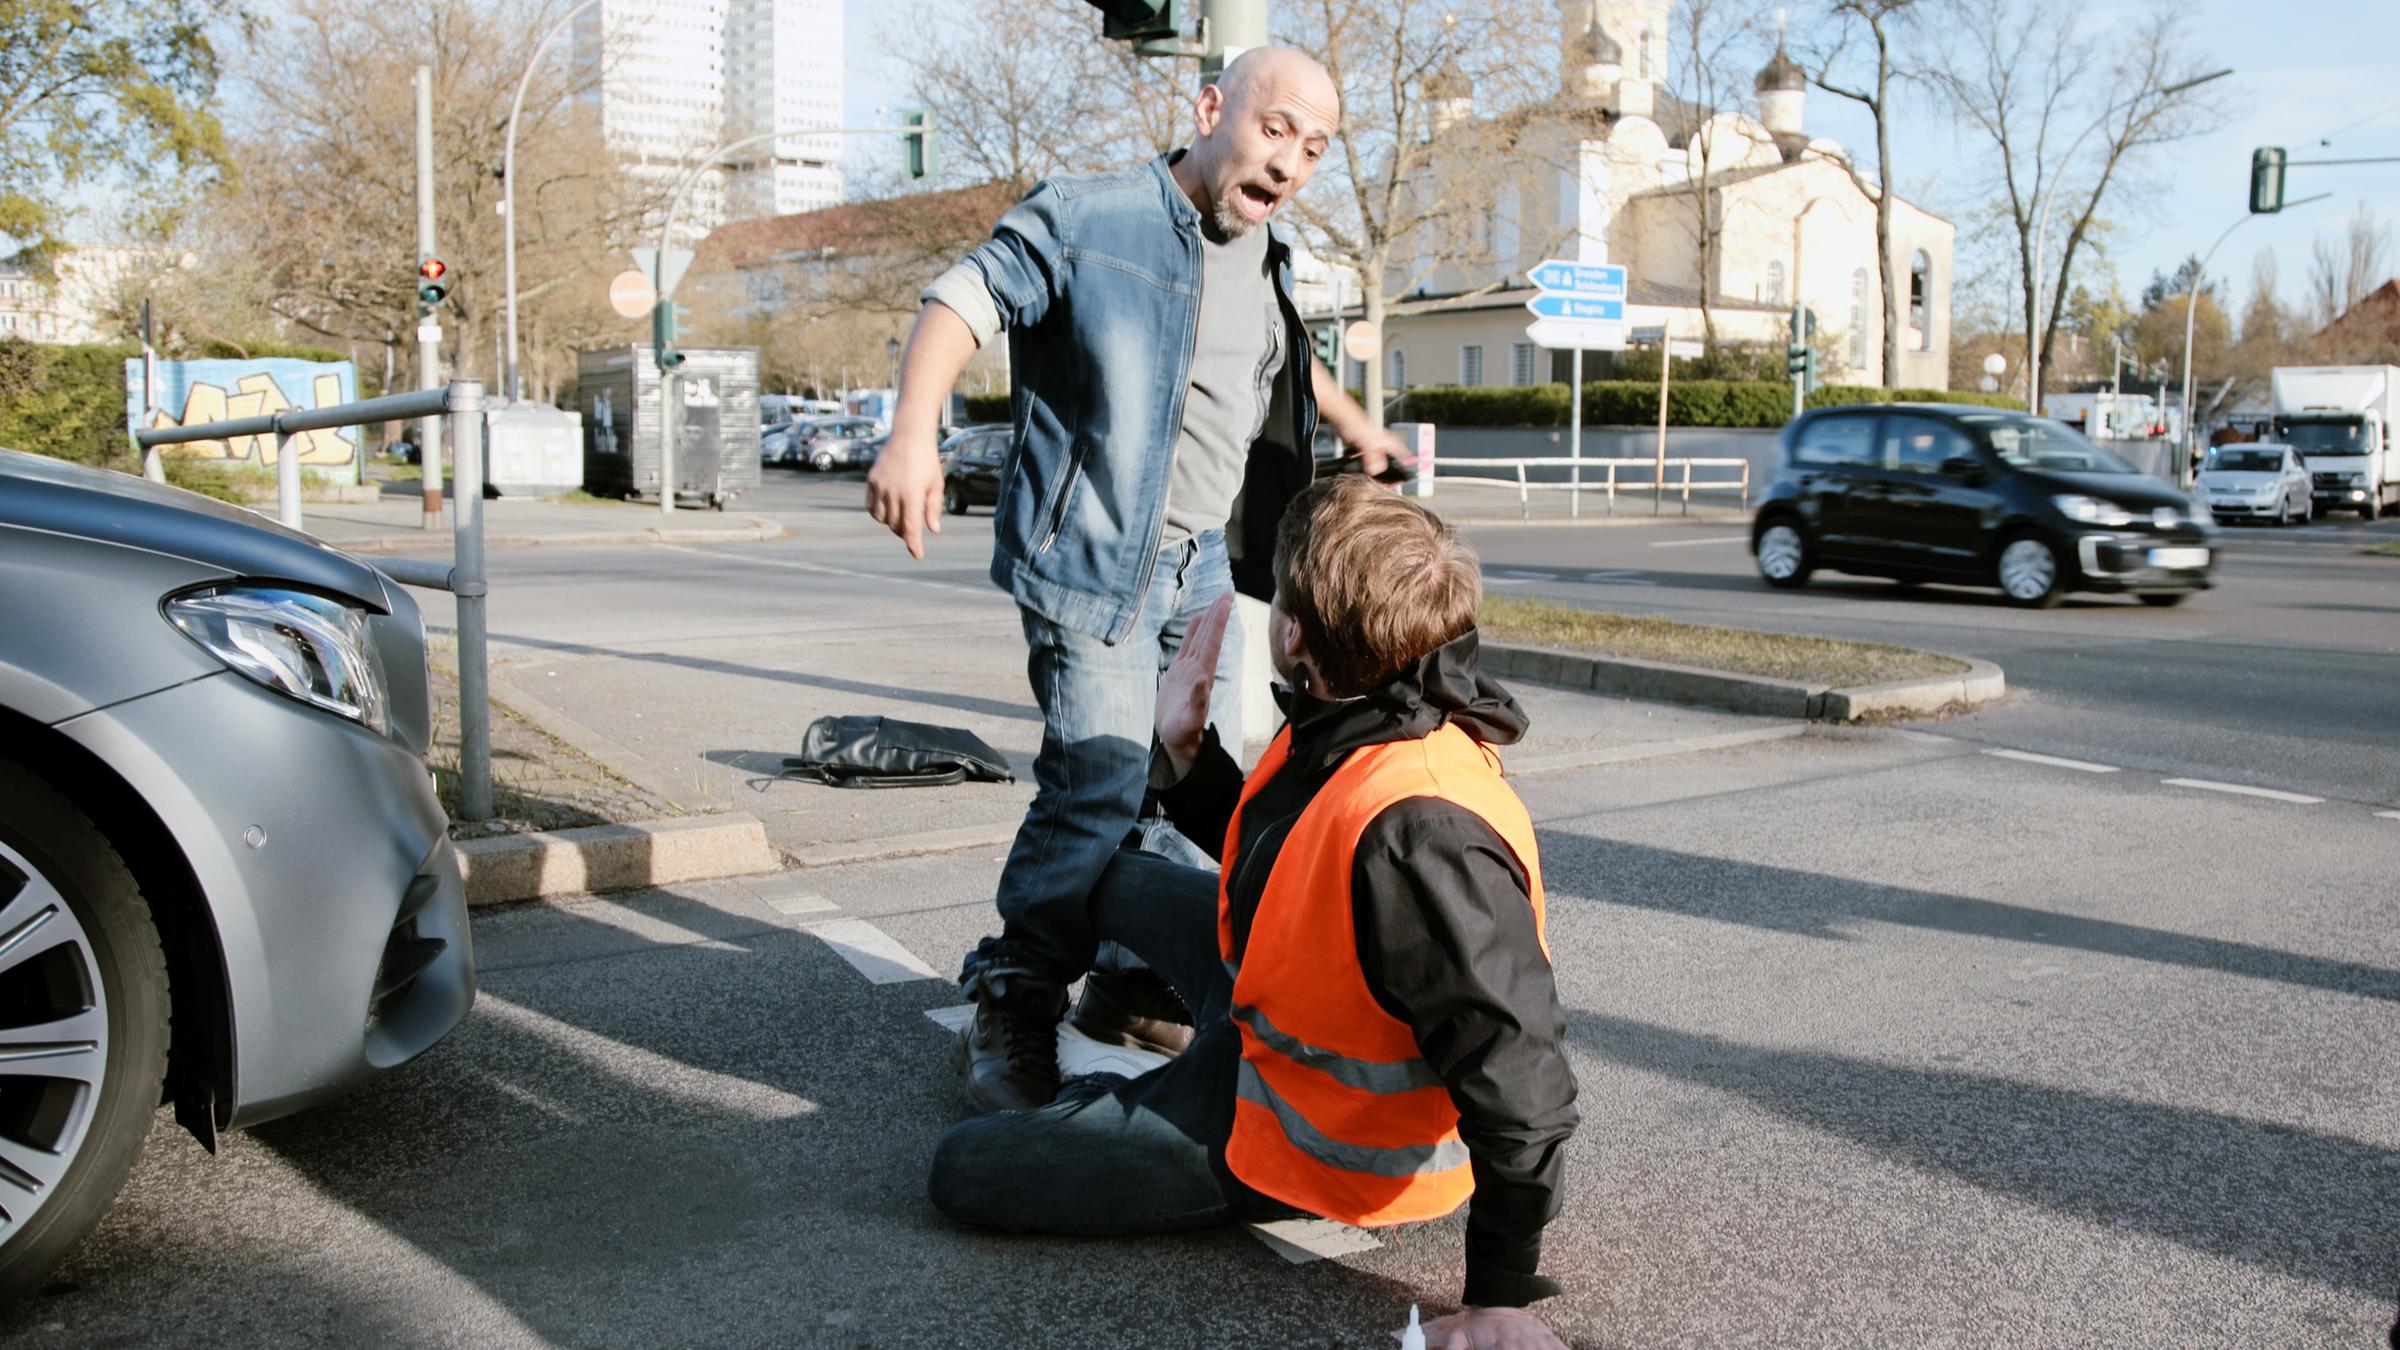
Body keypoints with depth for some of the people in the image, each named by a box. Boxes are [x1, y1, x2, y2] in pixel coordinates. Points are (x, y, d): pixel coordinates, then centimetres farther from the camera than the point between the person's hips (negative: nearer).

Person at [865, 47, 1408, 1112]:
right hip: (1092, 558, -8)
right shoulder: (1089, 220, -10)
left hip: (1203, 570, 8)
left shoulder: (1266, 262, 13)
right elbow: (965, 298, -18)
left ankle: (1136, 987, 27)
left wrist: (1355, 426, 46)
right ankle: (1010, 1007, -1)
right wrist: (914, 431, -34)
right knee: (1100, 786, -16)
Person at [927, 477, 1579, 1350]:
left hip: (1307, 1140, -9)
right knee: (1116, 879, 29)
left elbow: (1519, 1082, -36)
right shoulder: (1347, 735, -9)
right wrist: (1183, 748, 3)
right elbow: (1267, 866, 12)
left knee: (961, 1169, -3)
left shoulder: (1418, 833, -41)